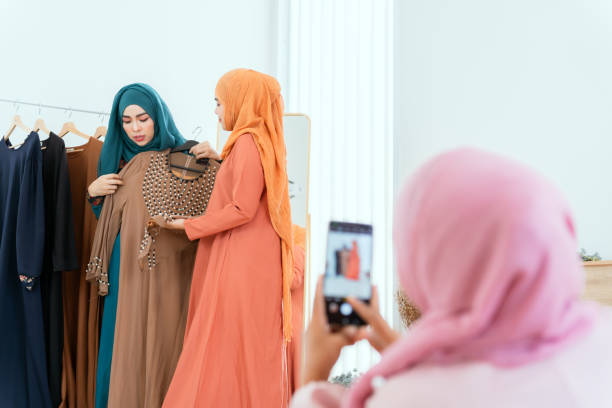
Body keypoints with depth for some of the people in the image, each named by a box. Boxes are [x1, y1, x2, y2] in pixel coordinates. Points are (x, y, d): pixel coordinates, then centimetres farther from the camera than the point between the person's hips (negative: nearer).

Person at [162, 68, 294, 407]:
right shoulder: (263, 140, 15)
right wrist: (216, 158, 19)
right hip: (255, 262, 9)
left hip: (241, 265, -9)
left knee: (227, 350, -4)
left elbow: (242, 209, -18)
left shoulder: (248, 141, -13)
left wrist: (189, 225, -9)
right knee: (253, 351, 11)